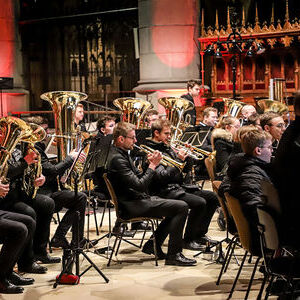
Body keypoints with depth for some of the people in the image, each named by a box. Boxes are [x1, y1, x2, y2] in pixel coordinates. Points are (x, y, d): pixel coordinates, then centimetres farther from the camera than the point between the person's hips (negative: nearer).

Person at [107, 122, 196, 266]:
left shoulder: (123, 154, 13)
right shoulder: (117, 159, -20)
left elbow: (139, 177, 16)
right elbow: (140, 185, -25)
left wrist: (151, 163, 0)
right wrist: (152, 166, -15)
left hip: (136, 201, 11)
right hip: (132, 206, -11)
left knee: (178, 206, 20)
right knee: (181, 207, -14)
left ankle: (153, 244, 20)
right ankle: (174, 255, -10)